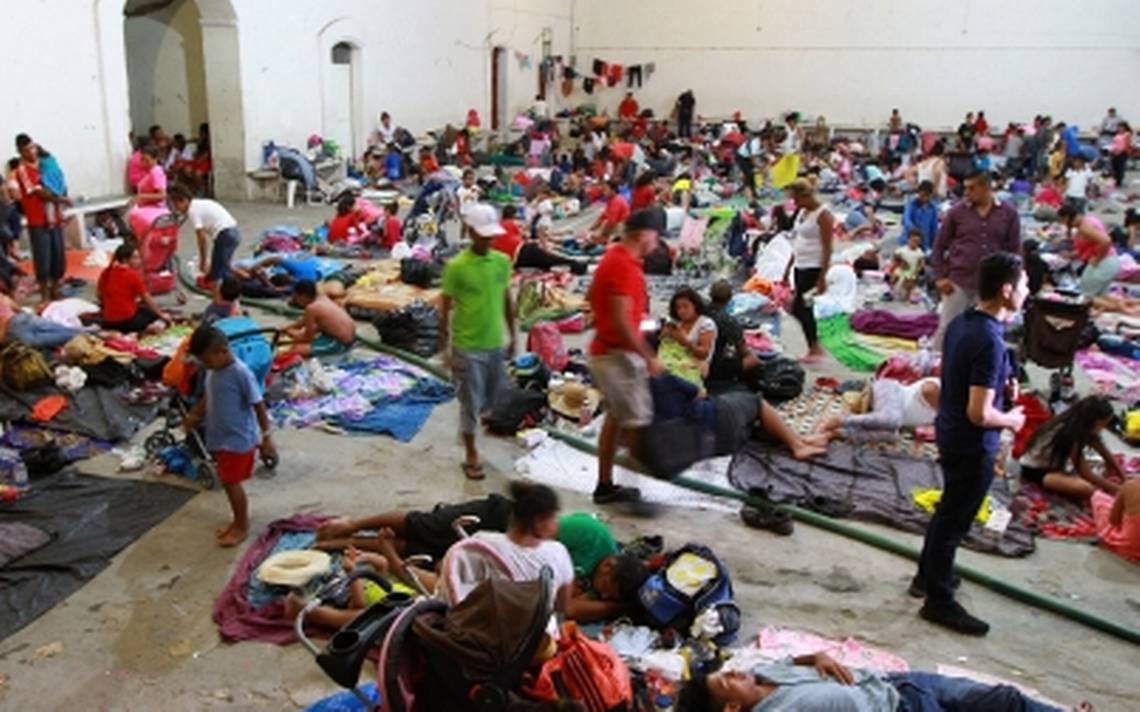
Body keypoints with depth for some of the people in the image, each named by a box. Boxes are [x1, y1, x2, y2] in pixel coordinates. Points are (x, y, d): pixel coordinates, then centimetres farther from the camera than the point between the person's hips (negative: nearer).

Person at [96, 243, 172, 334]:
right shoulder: (133, 275, -12)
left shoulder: (106, 273, 4)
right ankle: (147, 328, -12)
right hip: (128, 320, -6)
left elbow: (100, 295, 14)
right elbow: (148, 299, -6)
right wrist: (162, 315, 5)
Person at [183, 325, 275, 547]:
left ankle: (242, 526, 14)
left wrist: (266, 437, -19)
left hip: (238, 440, -8)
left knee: (231, 483, -2)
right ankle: (238, 522, 30)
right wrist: (194, 416, 29)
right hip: (218, 438, 8)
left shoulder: (241, 373, -22)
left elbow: (259, 406, -20)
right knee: (228, 483, 15)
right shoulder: (213, 371, 2)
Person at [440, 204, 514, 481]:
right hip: (467, 347, -5)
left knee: (489, 398, 19)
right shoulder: (456, 267, -14)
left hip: (495, 344, 5)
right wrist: (445, 347, -8)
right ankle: (471, 455, 20)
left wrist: (512, 336, 13)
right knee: (471, 402, 4)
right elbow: (446, 309, -9)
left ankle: (466, 426, 46)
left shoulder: (502, 261, 1)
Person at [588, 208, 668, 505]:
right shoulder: (625, 265, -21)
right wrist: (649, 357, -22)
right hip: (618, 354, -10)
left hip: (605, 349, 10)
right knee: (638, 420, -5)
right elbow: (621, 321, -27)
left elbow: (591, 296, 22)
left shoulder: (614, 256, 9)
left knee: (616, 417, 16)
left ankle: (605, 485, 24)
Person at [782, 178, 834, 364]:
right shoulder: (802, 212, 13)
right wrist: (788, 268, 17)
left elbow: (827, 248, -15)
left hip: (814, 267, -9)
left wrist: (822, 277, -19)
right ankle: (814, 349, 16)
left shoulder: (822, 214, -12)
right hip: (800, 266, 9)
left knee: (799, 308, -11)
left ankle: (814, 348, -1)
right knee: (804, 308, 9)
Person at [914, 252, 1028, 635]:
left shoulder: (961, 322, -1)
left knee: (948, 510, 25)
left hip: (950, 433, 9)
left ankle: (928, 575, 42)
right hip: (972, 446, -9)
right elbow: (979, 414, -29)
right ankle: (939, 601, 21)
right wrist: (1011, 420, -10)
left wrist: (1001, 386, 6)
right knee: (954, 520, 6)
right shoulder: (990, 341, -29)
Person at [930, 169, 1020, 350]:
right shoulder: (957, 212, -1)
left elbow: (1014, 250, 5)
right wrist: (939, 277, -4)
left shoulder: (1009, 213, 1)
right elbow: (939, 246, 4)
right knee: (947, 327, 1)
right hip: (958, 281, -1)